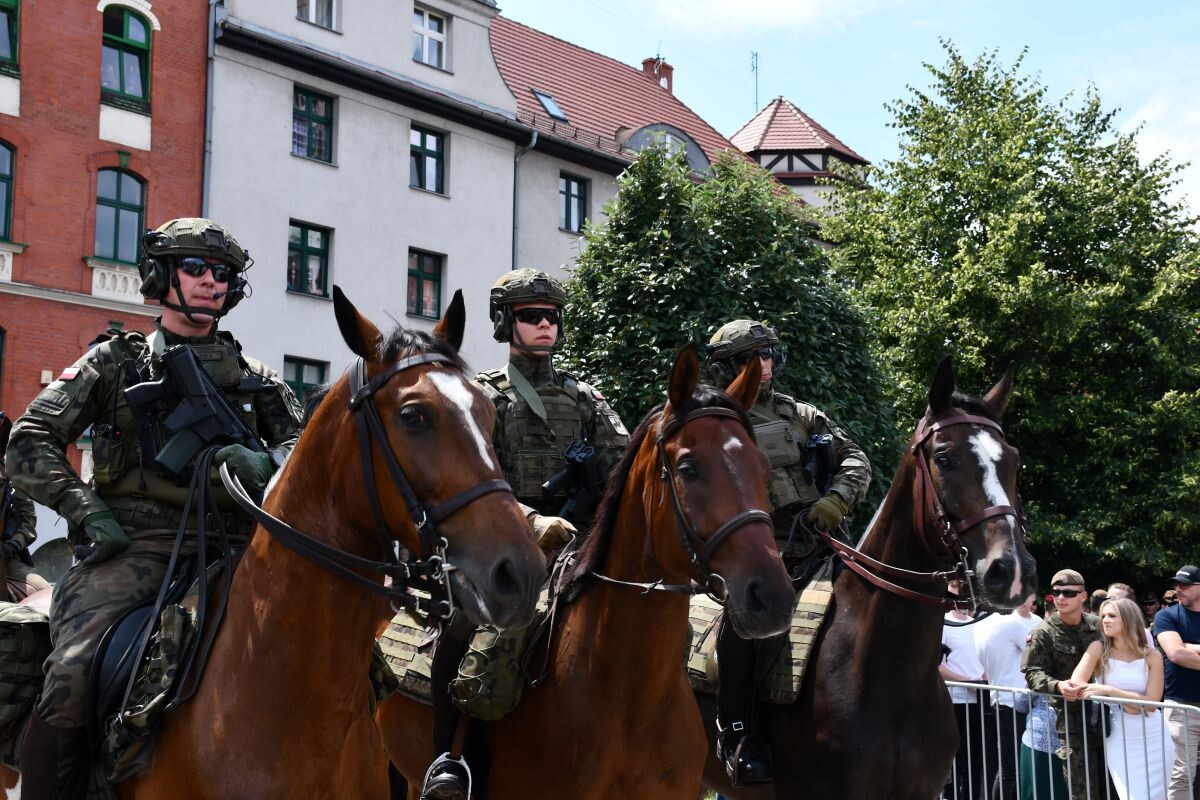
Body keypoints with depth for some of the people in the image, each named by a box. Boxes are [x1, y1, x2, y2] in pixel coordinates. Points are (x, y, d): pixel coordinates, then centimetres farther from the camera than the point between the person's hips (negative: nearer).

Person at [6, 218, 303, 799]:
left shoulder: (256, 379, 21)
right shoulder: (116, 362, 15)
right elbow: (32, 441, 9)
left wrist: (268, 464, -9)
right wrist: (88, 511, -6)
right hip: (132, 546, -2)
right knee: (68, 689, -24)